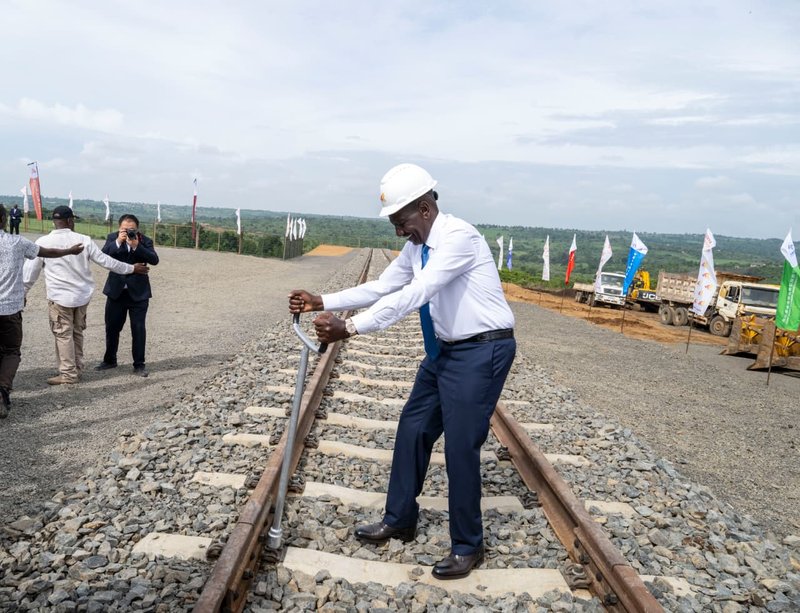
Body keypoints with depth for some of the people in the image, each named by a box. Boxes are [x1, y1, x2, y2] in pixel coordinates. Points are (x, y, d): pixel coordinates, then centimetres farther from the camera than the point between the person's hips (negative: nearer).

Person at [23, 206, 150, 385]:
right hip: (82, 295, 3)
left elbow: (30, 271, 1)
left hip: (59, 297, -3)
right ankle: (77, 369, 25)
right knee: (77, 332, 16)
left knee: (63, 335, 5)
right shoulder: (84, 240, -5)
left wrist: (22, 293, 15)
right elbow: (106, 261, -1)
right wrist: (132, 268, 10)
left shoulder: (43, 242, -8)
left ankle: (68, 374, 8)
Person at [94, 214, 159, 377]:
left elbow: (154, 259, -18)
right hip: (116, 291, 2)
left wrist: (136, 246, -28)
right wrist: (118, 242, -26)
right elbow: (103, 255, -14)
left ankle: (139, 364, 8)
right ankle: (109, 360, 29)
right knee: (112, 327, 12)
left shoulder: (145, 241, -4)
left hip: (138, 292, -2)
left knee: (138, 329, -1)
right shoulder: (112, 238, 0)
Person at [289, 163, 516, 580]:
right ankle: (399, 520, 30)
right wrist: (321, 302, -3)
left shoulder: (458, 237, -22)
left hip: (482, 350, -9)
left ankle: (467, 547, 16)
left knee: (460, 447, -4)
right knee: (413, 429, 13)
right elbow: (379, 288, 8)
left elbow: (413, 295, -31)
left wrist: (349, 328, -34)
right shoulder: (417, 248, 5)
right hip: (444, 350, 9)